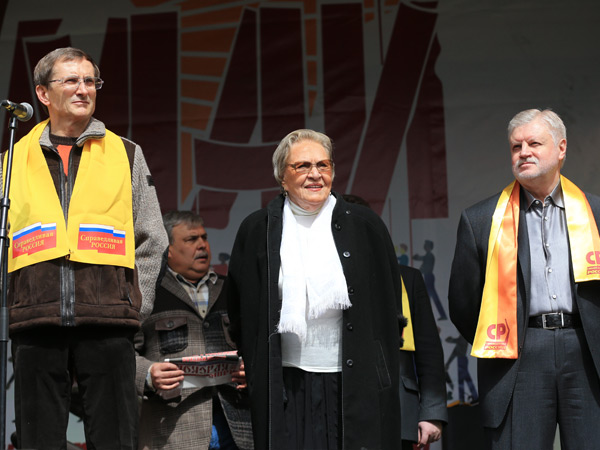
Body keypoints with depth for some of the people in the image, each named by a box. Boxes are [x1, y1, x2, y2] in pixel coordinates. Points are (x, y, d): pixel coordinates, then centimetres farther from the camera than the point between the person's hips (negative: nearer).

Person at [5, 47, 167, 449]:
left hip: (107, 325, -1)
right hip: (35, 324, 1)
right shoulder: (15, 160, 15)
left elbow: (152, 242, 12)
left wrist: (133, 306, 3)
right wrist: (11, 304, 2)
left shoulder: (126, 155, 14)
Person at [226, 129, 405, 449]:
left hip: (353, 384, 0)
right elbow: (239, 311, 13)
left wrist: (383, 373, 8)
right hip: (287, 384, 0)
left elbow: (390, 303, 10)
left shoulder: (365, 225, 4)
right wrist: (254, 371, 10)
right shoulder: (256, 231, 6)